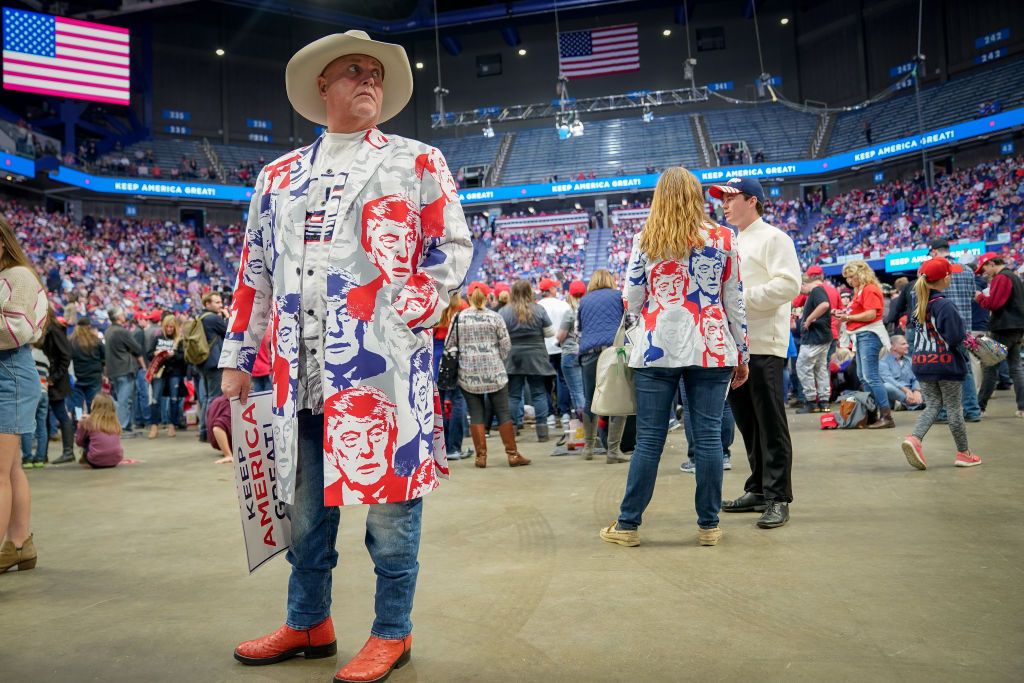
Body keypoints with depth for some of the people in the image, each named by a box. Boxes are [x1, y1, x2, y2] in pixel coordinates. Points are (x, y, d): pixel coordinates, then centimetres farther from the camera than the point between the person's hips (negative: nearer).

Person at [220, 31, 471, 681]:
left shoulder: (417, 162, 8)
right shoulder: (279, 177, 18)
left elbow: (452, 246, 4)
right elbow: (256, 273, 17)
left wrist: (410, 310, -10)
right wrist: (238, 360, 13)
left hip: (384, 362, -4)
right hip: (301, 369, 4)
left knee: (390, 500, 2)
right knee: (305, 505, 13)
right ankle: (308, 624, 32)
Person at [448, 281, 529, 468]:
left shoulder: (459, 318, -1)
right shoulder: (495, 317, -3)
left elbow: (449, 345, 5)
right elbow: (506, 345, -2)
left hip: (468, 374, 1)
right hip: (494, 372, -1)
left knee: (476, 414, 7)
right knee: (503, 413, 5)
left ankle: (481, 455, 7)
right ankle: (513, 454, 8)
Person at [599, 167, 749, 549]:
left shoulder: (645, 240, 3)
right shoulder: (723, 239, 5)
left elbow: (632, 301, 3)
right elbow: (735, 302, 6)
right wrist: (742, 354, 12)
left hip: (657, 348, 0)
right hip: (711, 349, 1)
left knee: (649, 439, 3)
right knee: (708, 437, 5)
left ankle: (628, 525, 10)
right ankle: (708, 526, 12)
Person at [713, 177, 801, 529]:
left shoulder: (773, 238, -3)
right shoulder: (730, 243, 22)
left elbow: (789, 285, -15)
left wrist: (743, 296, -17)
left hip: (764, 345, -8)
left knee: (770, 423, -5)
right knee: (747, 422, 12)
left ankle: (778, 498, 2)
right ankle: (757, 489, 22)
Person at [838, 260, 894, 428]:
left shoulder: (870, 289, -11)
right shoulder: (860, 290, 17)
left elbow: (871, 314, -19)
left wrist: (849, 318, -11)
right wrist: (846, 314, 2)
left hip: (869, 334, -10)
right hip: (861, 335, 10)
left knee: (871, 376, -12)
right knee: (863, 377, 12)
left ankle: (886, 417, -10)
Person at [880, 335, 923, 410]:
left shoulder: (909, 360, 19)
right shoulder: (884, 361, 1)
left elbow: (915, 378, 7)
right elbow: (888, 379, -16)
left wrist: (916, 390, -16)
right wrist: (905, 390, -29)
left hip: (908, 394, 4)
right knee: (887, 386, -38)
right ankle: (914, 402, -31)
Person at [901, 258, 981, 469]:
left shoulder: (918, 302, 2)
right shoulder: (945, 305, -19)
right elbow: (955, 338, -20)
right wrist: (964, 335, -1)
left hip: (922, 363, 6)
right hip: (947, 364, -5)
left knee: (932, 405, 11)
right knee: (954, 408, 8)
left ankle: (915, 438, -13)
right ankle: (963, 453, 22)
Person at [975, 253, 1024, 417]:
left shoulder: (1001, 278, -13)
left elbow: (993, 303, -20)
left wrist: (980, 297, -3)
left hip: (1003, 329, -9)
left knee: (991, 368, -5)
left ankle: (980, 406, -1)